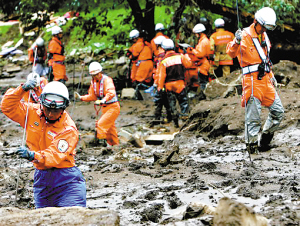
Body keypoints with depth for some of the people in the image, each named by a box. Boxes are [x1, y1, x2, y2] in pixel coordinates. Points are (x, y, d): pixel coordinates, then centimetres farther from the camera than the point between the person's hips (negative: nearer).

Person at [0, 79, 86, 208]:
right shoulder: (32, 113, 3)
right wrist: (22, 90, -16)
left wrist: (33, 155, -43)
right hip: (41, 179, 5)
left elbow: (55, 155, -25)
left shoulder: (68, 129, -14)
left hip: (66, 180, -5)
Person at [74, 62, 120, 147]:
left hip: (113, 107, -9)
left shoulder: (107, 80, -18)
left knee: (101, 124, -21)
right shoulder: (93, 82, 7)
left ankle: (102, 141, -16)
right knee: (110, 128, 16)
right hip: (105, 108, 9)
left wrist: (103, 100, -48)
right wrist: (81, 98, 1)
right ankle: (115, 145, 27)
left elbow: (111, 93, -35)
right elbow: (92, 96, 14)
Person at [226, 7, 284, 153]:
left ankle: (265, 140, 22)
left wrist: (271, 75, 24)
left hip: (265, 80, 8)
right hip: (252, 80, -8)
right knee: (253, 115, -6)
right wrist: (236, 42, -41)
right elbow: (231, 53, -23)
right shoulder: (245, 35, -9)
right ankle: (252, 143, 4)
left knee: (278, 111, 9)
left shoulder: (264, 36, 17)